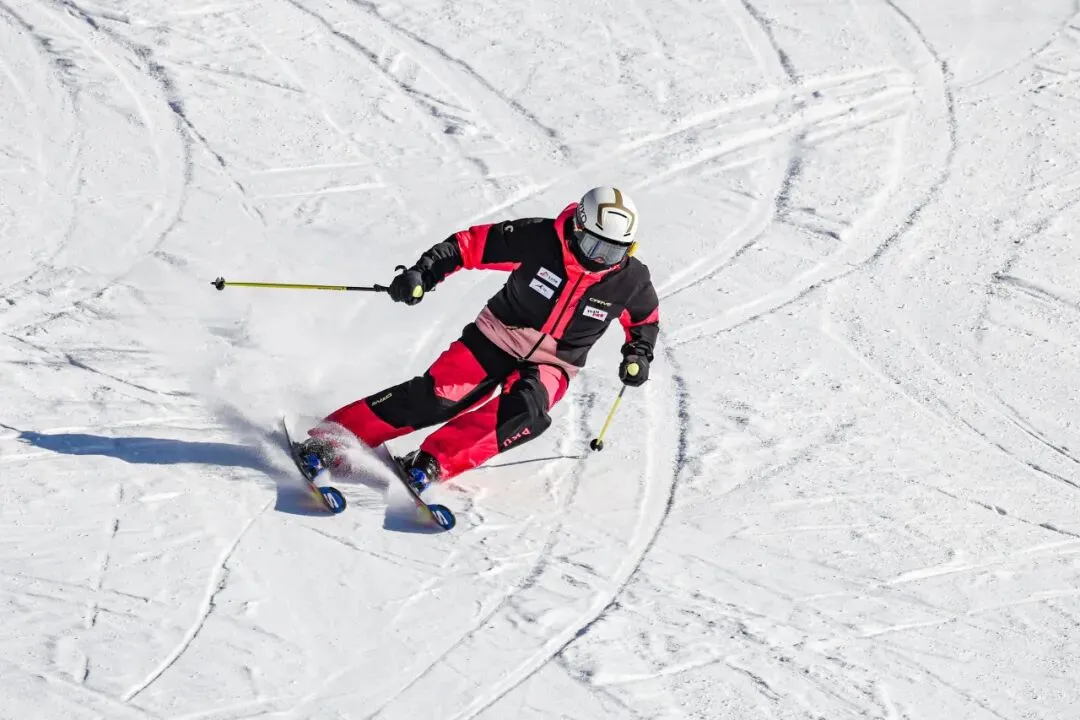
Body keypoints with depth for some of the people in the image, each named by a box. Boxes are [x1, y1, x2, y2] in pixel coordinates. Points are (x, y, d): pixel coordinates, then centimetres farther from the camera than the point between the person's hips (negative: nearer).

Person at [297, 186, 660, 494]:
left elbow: (646, 317, 12)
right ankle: (329, 438, -12)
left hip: (551, 364, 2)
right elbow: (472, 243, -14)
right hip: (497, 337, -2)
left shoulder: (631, 280, -12)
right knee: (436, 395, -18)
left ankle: (432, 463, -30)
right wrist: (424, 272, -24)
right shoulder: (540, 239, -20)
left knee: (525, 412, -31)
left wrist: (638, 355, -2)